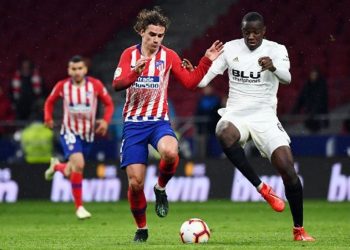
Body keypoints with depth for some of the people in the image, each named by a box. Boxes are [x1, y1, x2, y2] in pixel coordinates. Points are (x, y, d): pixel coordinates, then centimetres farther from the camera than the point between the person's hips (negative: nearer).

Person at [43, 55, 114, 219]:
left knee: (70, 174, 10)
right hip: (70, 133, -2)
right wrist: (48, 118, -9)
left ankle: (56, 166, 49)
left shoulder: (95, 85, -9)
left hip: (88, 135, 2)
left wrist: (106, 121, -15)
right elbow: (50, 102, 8)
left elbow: (109, 103, 1)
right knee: (78, 164, -25)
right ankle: (79, 207, -12)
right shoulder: (62, 86, -9)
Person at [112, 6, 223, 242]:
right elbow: (117, 84, -10)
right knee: (135, 182, -6)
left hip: (159, 121, 0)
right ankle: (141, 229, 17)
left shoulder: (168, 56, 3)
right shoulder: (129, 54, 2)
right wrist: (136, 71, -27)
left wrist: (207, 61, -6)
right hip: (133, 123, 0)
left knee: (170, 152, -36)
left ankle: (161, 189, -4)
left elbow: (190, 81, 5)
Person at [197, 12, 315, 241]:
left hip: (264, 117, -1)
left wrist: (273, 66, -45)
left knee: (287, 168, -14)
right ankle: (262, 188, -26)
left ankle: (299, 230, 2)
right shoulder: (230, 48, 3)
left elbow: (287, 78, -22)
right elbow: (204, 79, 2)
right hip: (236, 115, 1)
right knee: (225, 133, -37)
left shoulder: (276, 50, -4)